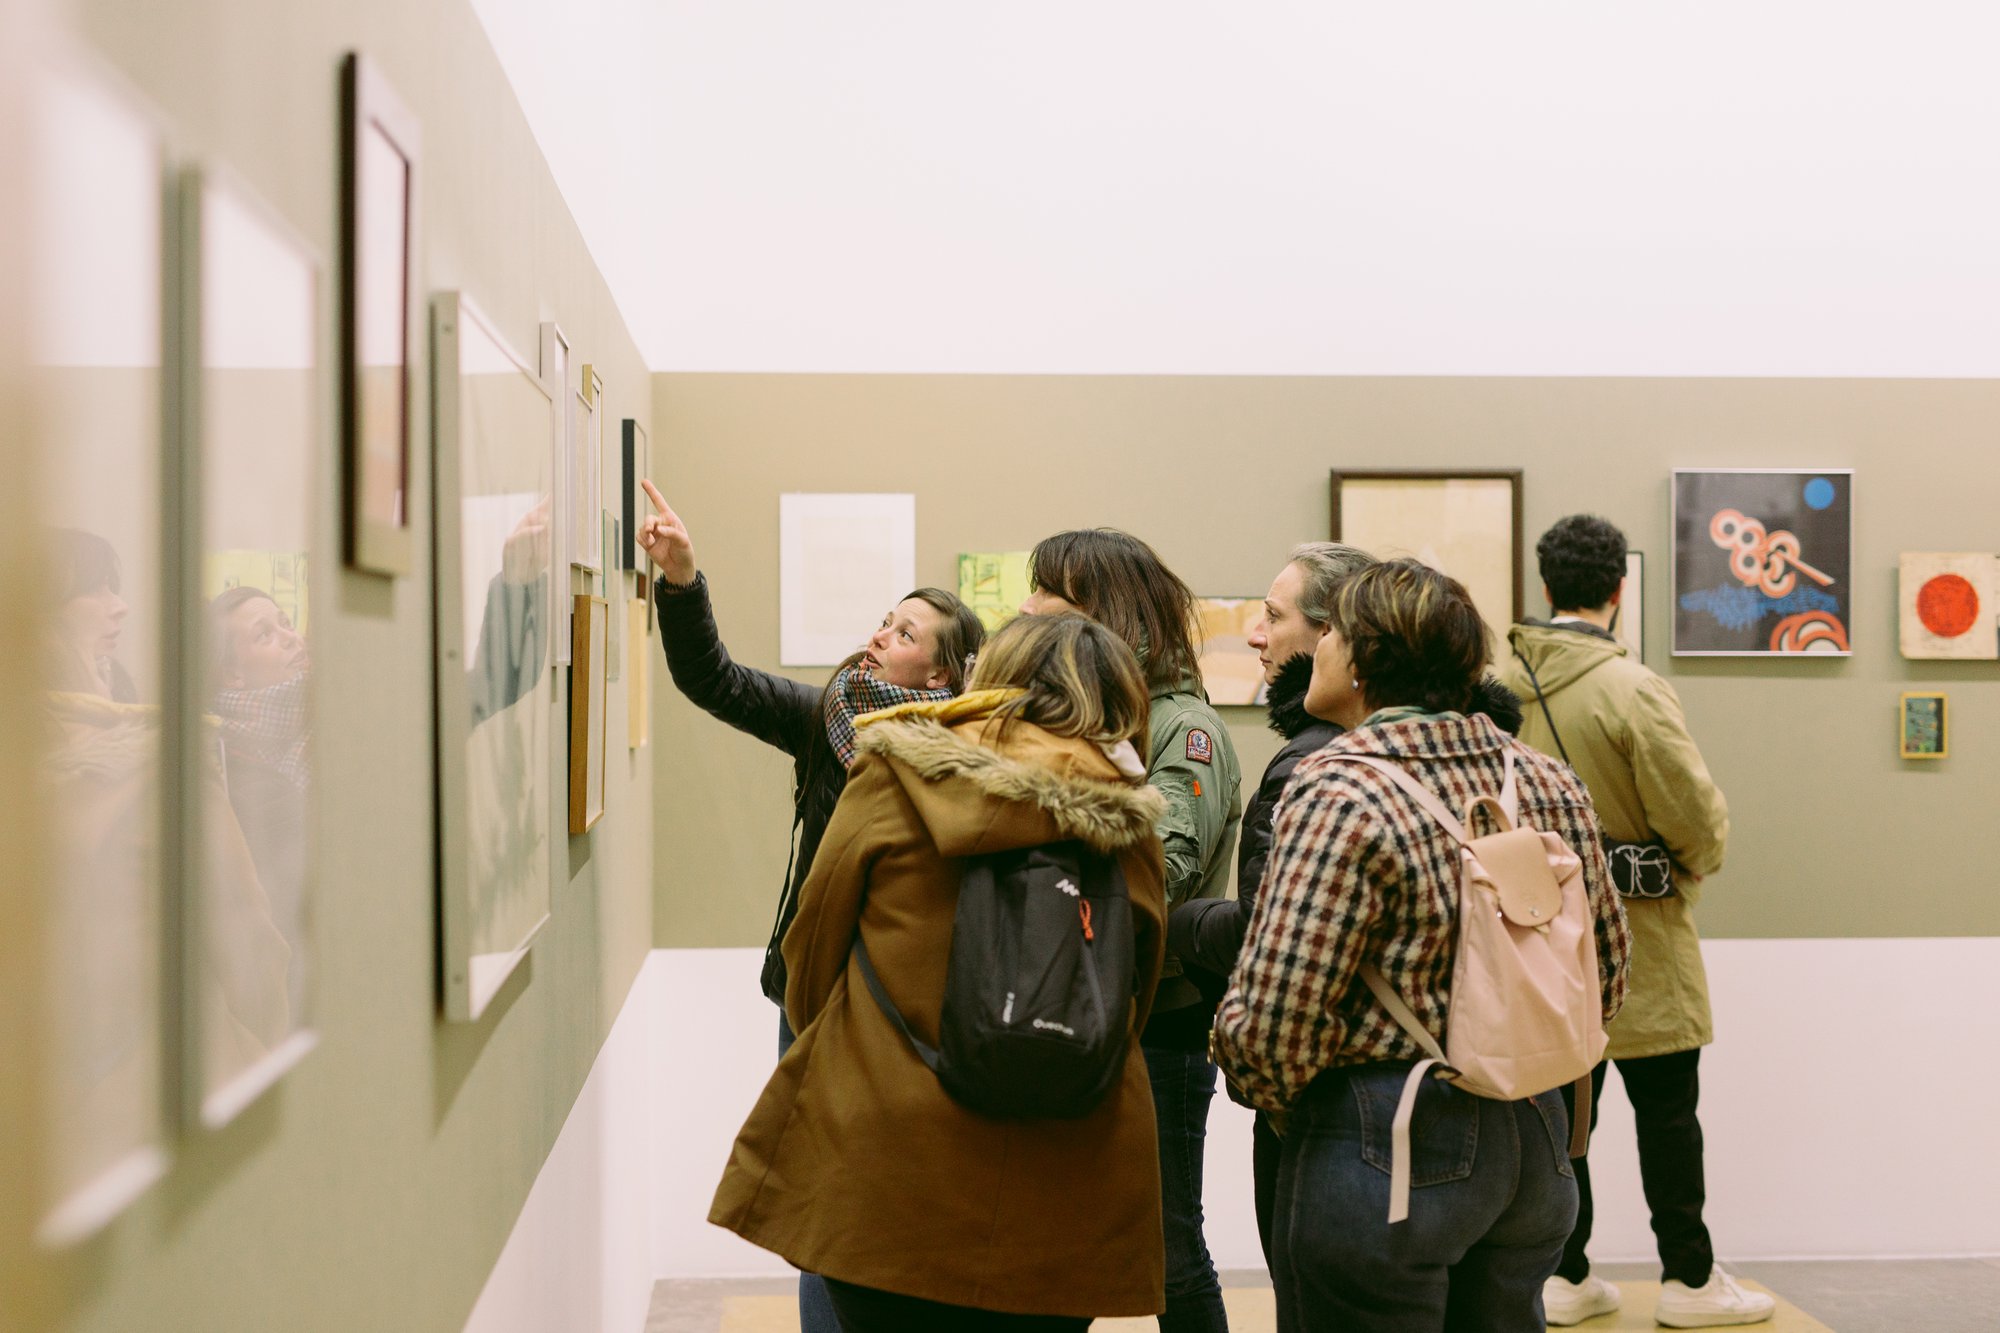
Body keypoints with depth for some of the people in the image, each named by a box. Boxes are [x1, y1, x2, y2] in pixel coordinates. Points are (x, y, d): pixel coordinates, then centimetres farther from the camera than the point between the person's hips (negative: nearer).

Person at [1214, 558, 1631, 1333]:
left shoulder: (1339, 794, -18)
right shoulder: (1548, 784, 4)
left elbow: (1271, 1025, -21)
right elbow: (1604, 977, 11)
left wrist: (1276, 1096, -1)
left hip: (1386, 1151, -7)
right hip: (1534, 1137, 7)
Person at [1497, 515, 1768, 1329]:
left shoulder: (1502, 687, -3)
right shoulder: (1632, 689, -19)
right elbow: (1697, 816, -17)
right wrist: (1690, 869, 4)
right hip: (1634, 934, -5)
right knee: (1667, 1109, 8)